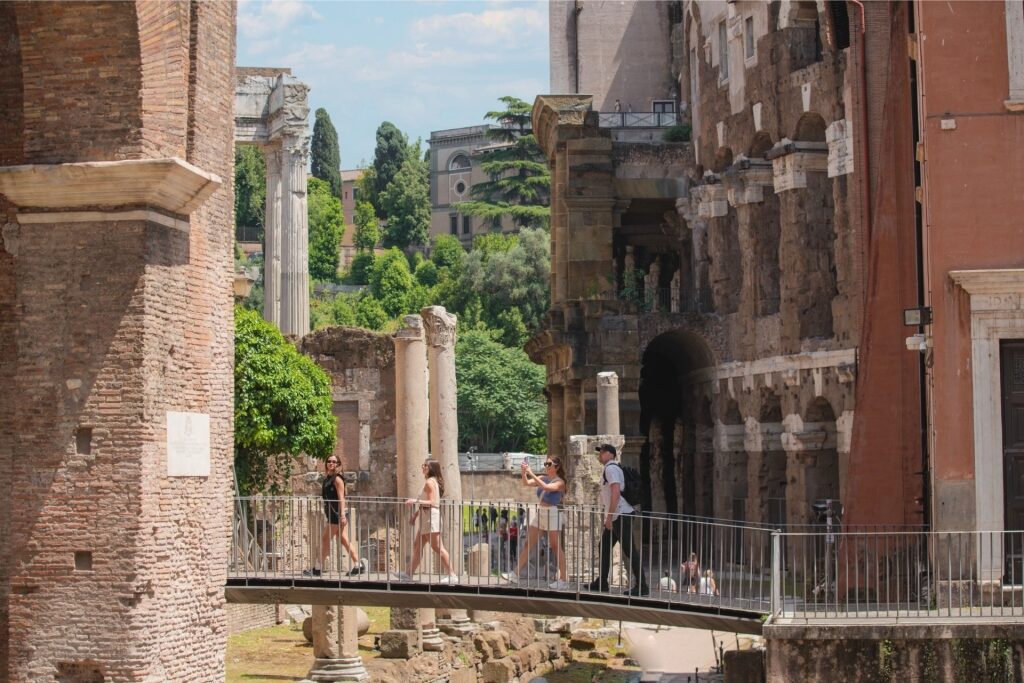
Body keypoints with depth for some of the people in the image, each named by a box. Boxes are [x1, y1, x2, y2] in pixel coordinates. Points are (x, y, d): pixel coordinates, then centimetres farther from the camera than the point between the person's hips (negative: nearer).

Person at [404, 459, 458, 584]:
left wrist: (416, 501, -24)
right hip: (426, 517, 11)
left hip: (431, 516, -11)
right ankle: (410, 573, 17)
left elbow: (432, 502, -21)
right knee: (417, 545, 13)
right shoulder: (432, 481, 18)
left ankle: (451, 575, -12)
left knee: (437, 547, -11)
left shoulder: (430, 482, -12)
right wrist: (415, 514, 22)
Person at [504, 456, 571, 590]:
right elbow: (527, 483, 0)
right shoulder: (543, 478, 10)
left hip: (552, 514, -7)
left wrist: (531, 474, -26)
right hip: (538, 513, 7)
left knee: (555, 547, -5)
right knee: (528, 544, 8)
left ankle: (563, 580, -2)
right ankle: (516, 574, 13)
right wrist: (523, 473, -20)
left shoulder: (559, 482, -9)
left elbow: (546, 487, -26)